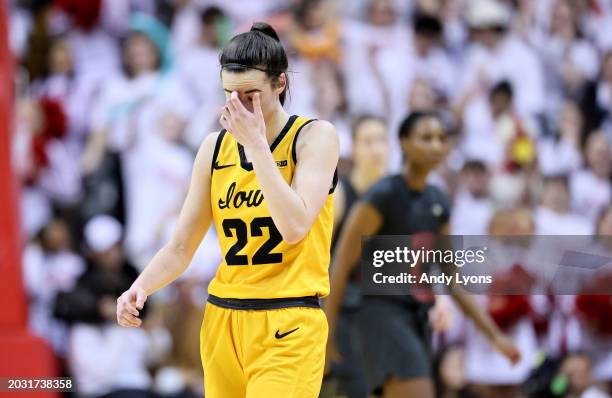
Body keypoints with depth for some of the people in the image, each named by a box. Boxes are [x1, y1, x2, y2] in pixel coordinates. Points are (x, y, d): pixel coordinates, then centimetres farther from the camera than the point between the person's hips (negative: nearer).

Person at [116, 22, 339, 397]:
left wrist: (256, 143, -18)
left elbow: (294, 227, -20)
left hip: (287, 329, -5)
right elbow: (180, 248, 11)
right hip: (223, 320, 5)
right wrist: (141, 287, -9)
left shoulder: (314, 136, -5)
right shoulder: (216, 147, 8)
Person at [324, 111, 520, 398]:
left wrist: (494, 334, 15)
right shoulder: (383, 195, -10)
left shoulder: (437, 203, 13)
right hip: (384, 313, -8)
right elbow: (341, 265, -10)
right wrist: (327, 333, -13)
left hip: (418, 319, 8)